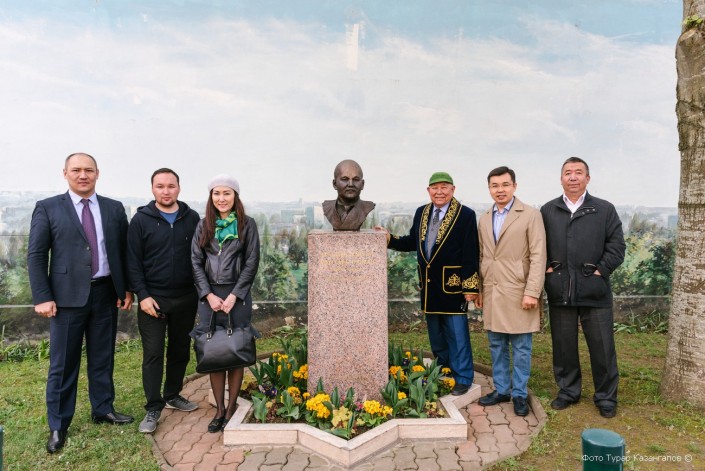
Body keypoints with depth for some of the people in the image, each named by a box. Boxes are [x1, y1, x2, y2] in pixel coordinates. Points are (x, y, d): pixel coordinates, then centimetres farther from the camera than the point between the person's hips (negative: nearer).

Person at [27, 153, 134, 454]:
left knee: (103, 358, 14)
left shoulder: (114, 209, 7)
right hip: (67, 295, -2)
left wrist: (127, 288, 2)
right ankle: (58, 425, 20)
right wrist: (42, 297, -9)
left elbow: (124, 251, 9)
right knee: (63, 362, 6)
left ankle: (103, 410, 30)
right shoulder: (48, 208, 1)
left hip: (106, 293, 3)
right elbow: (36, 256, -2)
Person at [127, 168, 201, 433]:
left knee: (180, 351, 14)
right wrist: (142, 295, -12)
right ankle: (153, 409, 12)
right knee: (153, 355, 1)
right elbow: (133, 262, -4)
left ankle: (173, 395, 33)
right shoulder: (141, 219, -3)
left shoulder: (192, 218, 3)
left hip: (186, 299, 3)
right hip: (153, 300, -3)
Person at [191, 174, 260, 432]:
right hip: (209, 296, 2)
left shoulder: (247, 224, 0)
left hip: (237, 296, -2)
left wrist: (234, 295, -11)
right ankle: (219, 409, 16)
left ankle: (231, 408, 15)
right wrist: (209, 295, -6)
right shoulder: (203, 225, 8)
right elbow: (196, 262, 4)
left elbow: (251, 262, -4)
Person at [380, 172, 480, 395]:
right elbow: (412, 242, 13)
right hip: (429, 285, 6)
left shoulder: (465, 215, -9)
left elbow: (471, 253, -12)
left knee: (457, 333, 2)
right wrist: (389, 239, -2)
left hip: (452, 284, -6)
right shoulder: (421, 213, 9)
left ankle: (463, 378, 17)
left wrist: (470, 286, -15)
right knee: (435, 333, 17)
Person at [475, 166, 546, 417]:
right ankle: (501, 389, 27)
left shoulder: (531, 215, -6)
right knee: (497, 345, 13)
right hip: (491, 292, 5)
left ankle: (519, 394, 19)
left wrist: (532, 292, -15)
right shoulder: (484, 219, 11)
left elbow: (538, 256, -10)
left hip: (518, 292, -5)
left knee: (520, 347, 5)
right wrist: (477, 289, 11)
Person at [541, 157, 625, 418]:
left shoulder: (605, 209, 4)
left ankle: (606, 397, 22)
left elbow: (617, 246, 2)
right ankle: (568, 390, 27)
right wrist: (547, 267, 0)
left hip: (594, 290, -1)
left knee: (602, 346, 6)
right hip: (559, 291, 2)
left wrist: (601, 270, -6)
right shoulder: (547, 211, 8)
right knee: (563, 345, 11)